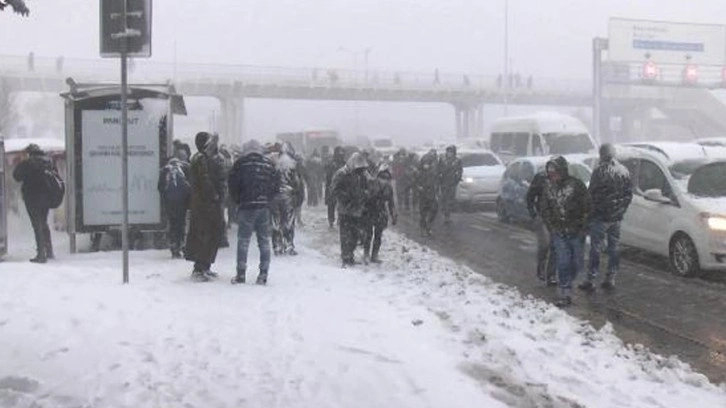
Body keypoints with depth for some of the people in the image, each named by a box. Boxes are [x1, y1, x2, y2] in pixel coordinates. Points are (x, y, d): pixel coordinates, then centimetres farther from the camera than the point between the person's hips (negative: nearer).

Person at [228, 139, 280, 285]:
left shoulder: (241, 163, -3)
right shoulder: (269, 164, 7)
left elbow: (232, 183, -3)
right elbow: (276, 185, 9)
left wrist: (237, 201, 10)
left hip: (246, 207, -3)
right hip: (264, 207, 3)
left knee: (243, 240, 3)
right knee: (264, 241, 7)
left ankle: (241, 274, 2)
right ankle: (263, 275, 6)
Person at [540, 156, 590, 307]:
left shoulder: (576, 184, -7)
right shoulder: (549, 187, 4)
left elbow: (586, 207, -4)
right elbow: (545, 210, 11)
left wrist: (580, 227, -7)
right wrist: (552, 227, 2)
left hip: (576, 232, -1)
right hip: (559, 233, 2)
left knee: (576, 263, 7)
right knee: (563, 262, -6)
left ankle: (566, 283, 32)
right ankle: (565, 294, -3)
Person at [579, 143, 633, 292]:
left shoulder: (600, 171, -15)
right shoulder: (624, 171, 6)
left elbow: (592, 193, -15)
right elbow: (629, 194, 12)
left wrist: (588, 212, -3)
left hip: (600, 216, -6)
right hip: (617, 217, 6)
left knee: (596, 248, -1)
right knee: (613, 248, 13)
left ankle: (590, 280, 2)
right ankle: (611, 279, 17)